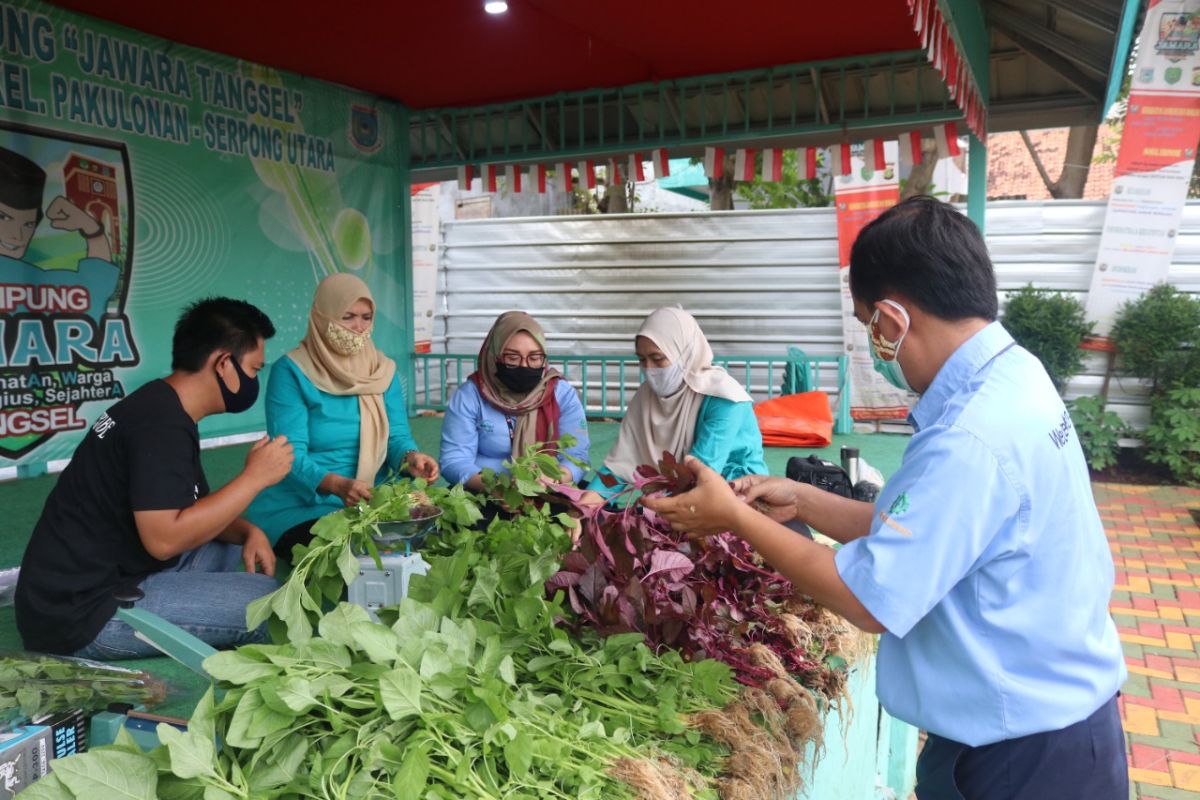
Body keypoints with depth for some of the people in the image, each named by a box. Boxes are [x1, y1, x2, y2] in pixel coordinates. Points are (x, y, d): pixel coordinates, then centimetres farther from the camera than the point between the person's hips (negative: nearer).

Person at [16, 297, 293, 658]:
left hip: (95, 581, 10)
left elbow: (189, 508, 17)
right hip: (80, 612, -10)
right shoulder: (161, 426, -21)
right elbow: (163, 538, -29)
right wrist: (254, 477, -20)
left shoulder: (161, 407, 10)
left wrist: (247, 531, -1)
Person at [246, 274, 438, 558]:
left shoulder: (384, 370, 8)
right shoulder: (290, 371, -8)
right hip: (299, 508, -5)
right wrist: (338, 485, -34)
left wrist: (410, 458, -21)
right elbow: (290, 455, -16)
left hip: (371, 503, 5)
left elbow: (397, 435, 4)